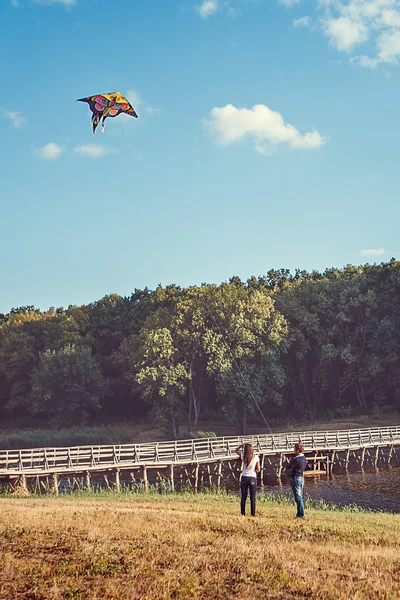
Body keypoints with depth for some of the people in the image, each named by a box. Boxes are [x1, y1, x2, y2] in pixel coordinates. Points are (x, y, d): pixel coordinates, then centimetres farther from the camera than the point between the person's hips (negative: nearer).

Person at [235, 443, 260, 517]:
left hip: (244, 478, 2)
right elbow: (258, 470, -4)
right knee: (252, 497, 4)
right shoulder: (256, 457, -8)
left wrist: (242, 445, 7)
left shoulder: (243, 456, -4)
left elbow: (236, 450, 15)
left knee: (243, 497, 10)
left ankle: (243, 513, 11)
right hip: (252, 478, -2)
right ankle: (253, 513, 3)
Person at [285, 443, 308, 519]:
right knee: (299, 497, 15)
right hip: (301, 478, 9)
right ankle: (299, 514, 19)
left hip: (296, 478, -9)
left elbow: (288, 468, -16)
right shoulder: (304, 459, 9)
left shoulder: (296, 459, -19)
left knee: (298, 497, -5)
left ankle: (301, 515, -4)